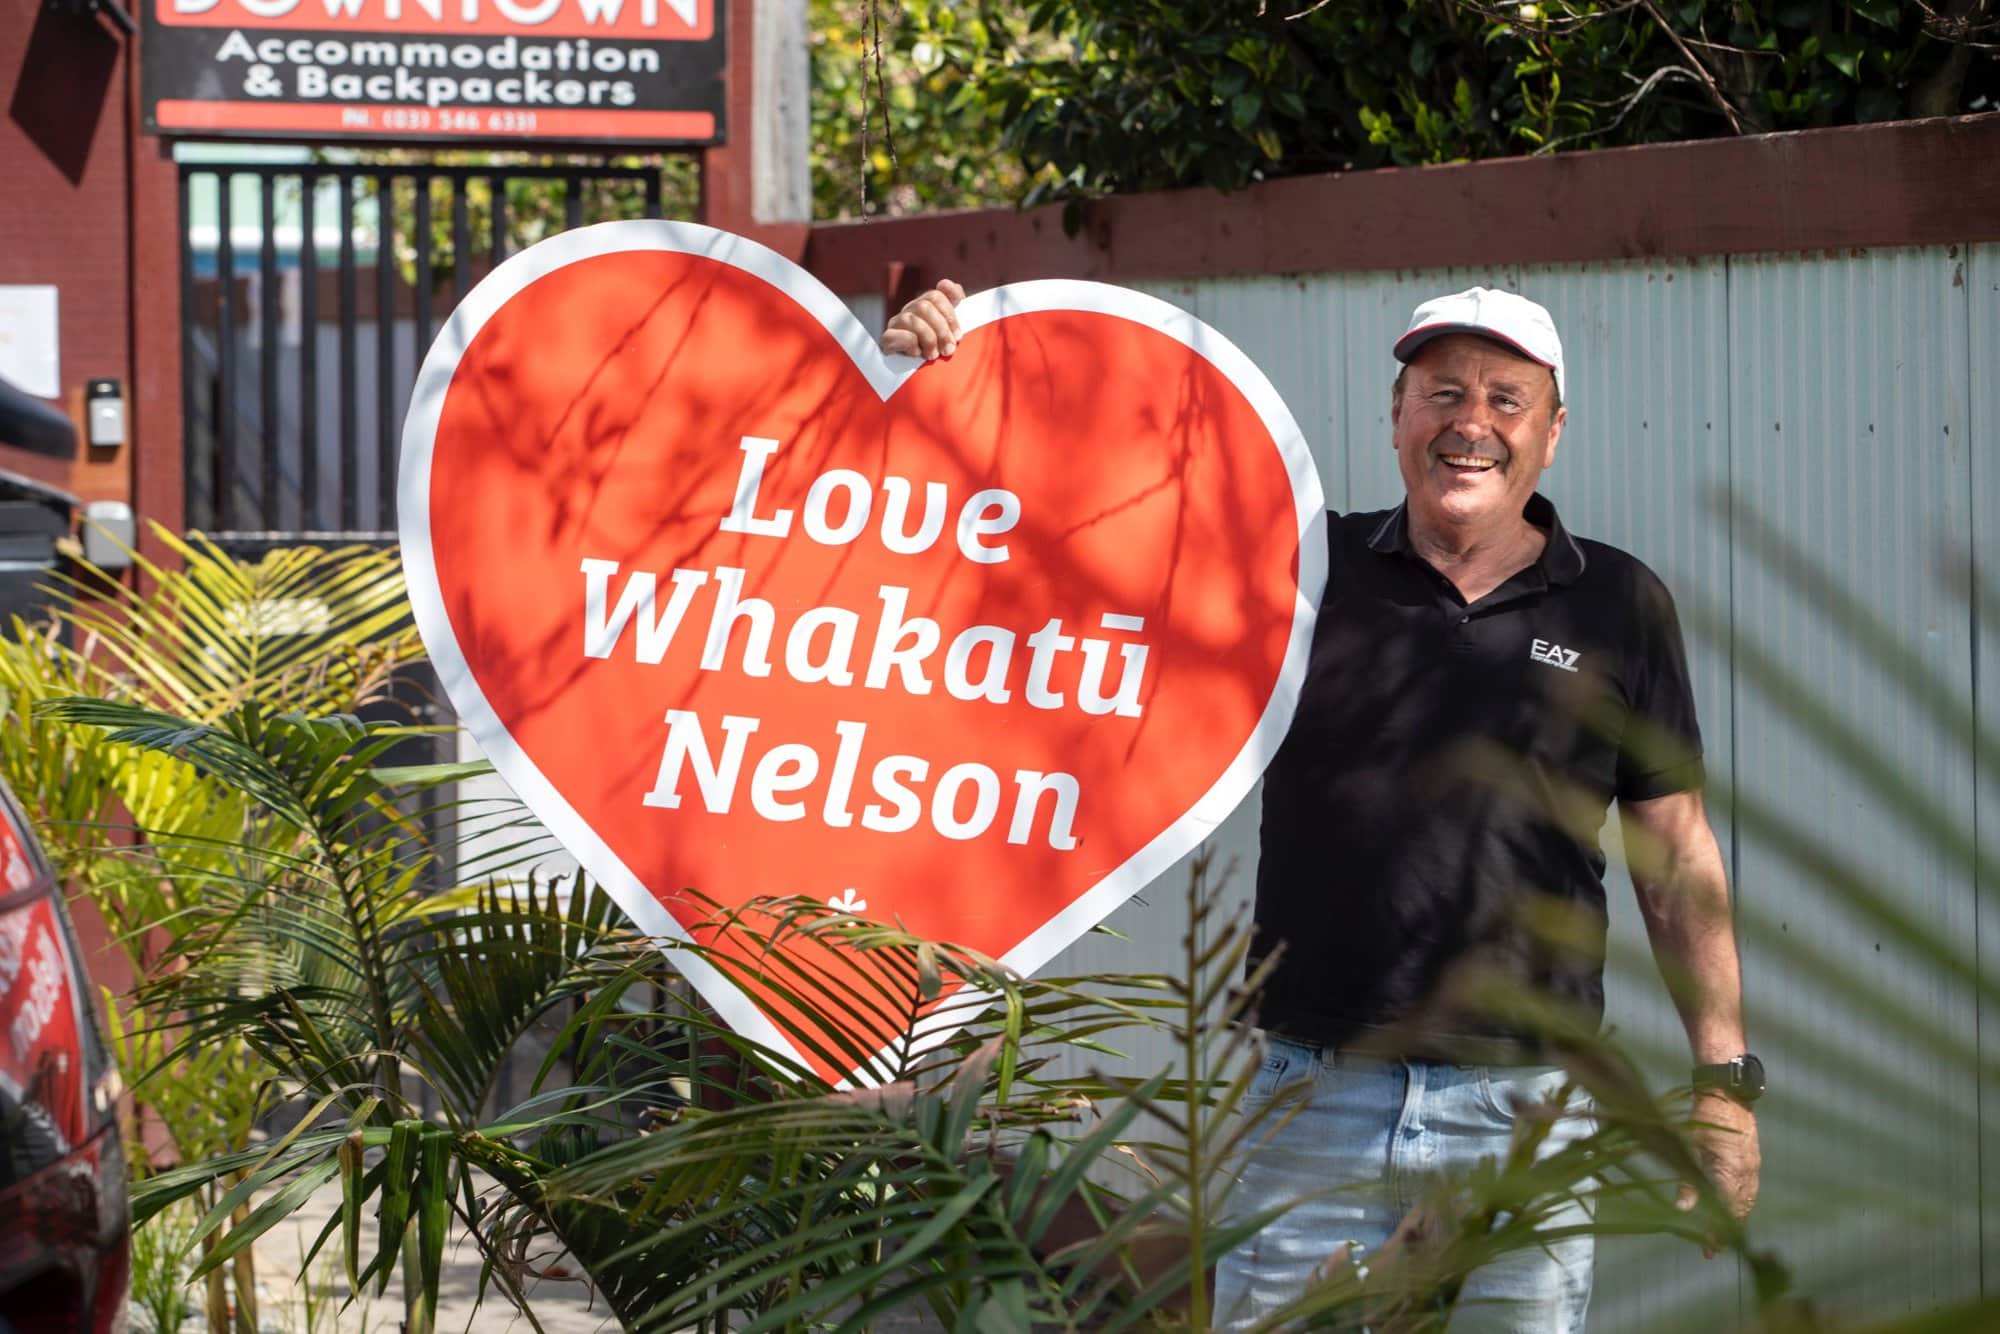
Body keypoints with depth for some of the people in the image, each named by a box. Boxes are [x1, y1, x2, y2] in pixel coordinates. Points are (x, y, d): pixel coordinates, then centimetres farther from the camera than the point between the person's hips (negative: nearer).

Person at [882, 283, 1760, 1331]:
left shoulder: (1617, 607, 5)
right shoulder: (1304, 568, 5)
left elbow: (1677, 852, 7)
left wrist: (1723, 1076, 3)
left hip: (1523, 1112, 0)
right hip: (1317, 1097, 0)